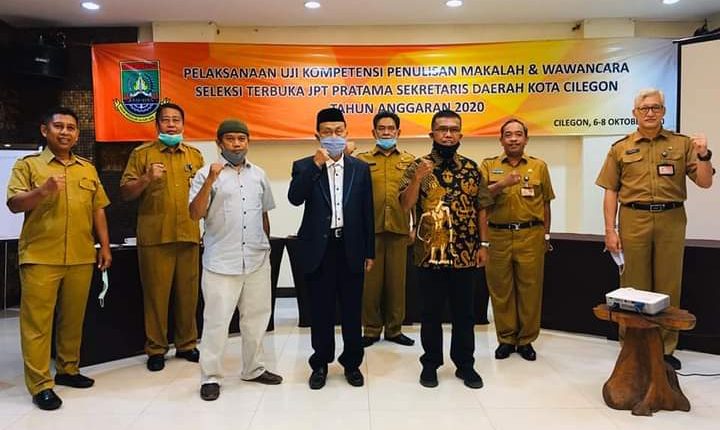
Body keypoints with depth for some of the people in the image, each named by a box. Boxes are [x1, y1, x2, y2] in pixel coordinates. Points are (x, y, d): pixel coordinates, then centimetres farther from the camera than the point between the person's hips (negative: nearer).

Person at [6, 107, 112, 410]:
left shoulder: (88, 169, 14)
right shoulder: (28, 164, 3)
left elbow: (98, 210, 14)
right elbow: (14, 204, -5)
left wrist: (104, 246, 9)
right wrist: (42, 191, -24)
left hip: (81, 257, 4)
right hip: (40, 257, -3)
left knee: (73, 318, 12)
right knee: (37, 321, 0)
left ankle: (68, 369, 27)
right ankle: (40, 384, 8)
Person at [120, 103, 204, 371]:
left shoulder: (194, 155, 15)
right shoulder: (142, 154, 5)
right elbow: (125, 193, 1)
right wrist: (147, 178, -14)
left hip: (189, 235, 3)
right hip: (154, 237, -3)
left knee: (188, 292, 7)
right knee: (156, 294, 2)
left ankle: (186, 344, 20)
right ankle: (156, 349, 14)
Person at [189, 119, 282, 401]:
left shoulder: (258, 174, 10)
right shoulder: (207, 174, -3)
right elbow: (195, 214, -12)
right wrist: (210, 181, -23)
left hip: (257, 260, 5)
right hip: (221, 261, -4)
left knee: (256, 317, 13)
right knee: (216, 320, 1)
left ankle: (253, 369, 29)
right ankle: (210, 377, 15)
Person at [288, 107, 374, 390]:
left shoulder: (360, 168, 6)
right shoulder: (304, 167, 2)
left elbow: (367, 212, 6)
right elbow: (295, 199, -16)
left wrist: (369, 252, 4)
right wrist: (315, 164, -21)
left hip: (351, 248, 1)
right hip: (319, 248, -1)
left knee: (352, 310, 10)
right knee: (321, 311, 9)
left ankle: (352, 363, 26)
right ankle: (320, 364, 25)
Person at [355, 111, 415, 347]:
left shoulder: (409, 160, 11)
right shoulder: (362, 160, 7)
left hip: (399, 228, 1)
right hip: (370, 228, -1)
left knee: (397, 280, 7)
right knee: (370, 280, 4)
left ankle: (394, 328, 20)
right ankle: (371, 329, 17)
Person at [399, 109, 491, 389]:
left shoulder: (472, 168, 7)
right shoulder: (417, 167, -1)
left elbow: (481, 209, 10)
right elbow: (405, 205, -12)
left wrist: (483, 244, 5)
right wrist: (417, 179, -27)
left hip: (465, 254, 2)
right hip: (430, 253, -2)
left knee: (464, 313, 12)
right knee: (431, 313, 9)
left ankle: (465, 364, 26)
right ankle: (430, 364, 24)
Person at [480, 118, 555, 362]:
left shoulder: (539, 166, 9)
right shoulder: (488, 165, 7)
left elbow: (545, 203, 12)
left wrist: (546, 235, 12)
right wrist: (503, 183, -24)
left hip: (531, 236, 0)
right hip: (498, 236, 0)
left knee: (530, 289, 4)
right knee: (501, 289, 6)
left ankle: (526, 340, 19)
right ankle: (506, 339, 20)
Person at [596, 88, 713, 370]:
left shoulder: (682, 143, 7)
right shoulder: (620, 148, 6)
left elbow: (704, 182, 3)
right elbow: (611, 192, 4)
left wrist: (704, 155, -15)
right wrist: (610, 230, -3)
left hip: (671, 221, 1)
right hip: (633, 221, 0)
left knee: (669, 287, 7)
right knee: (633, 287, 6)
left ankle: (666, 348, 20)